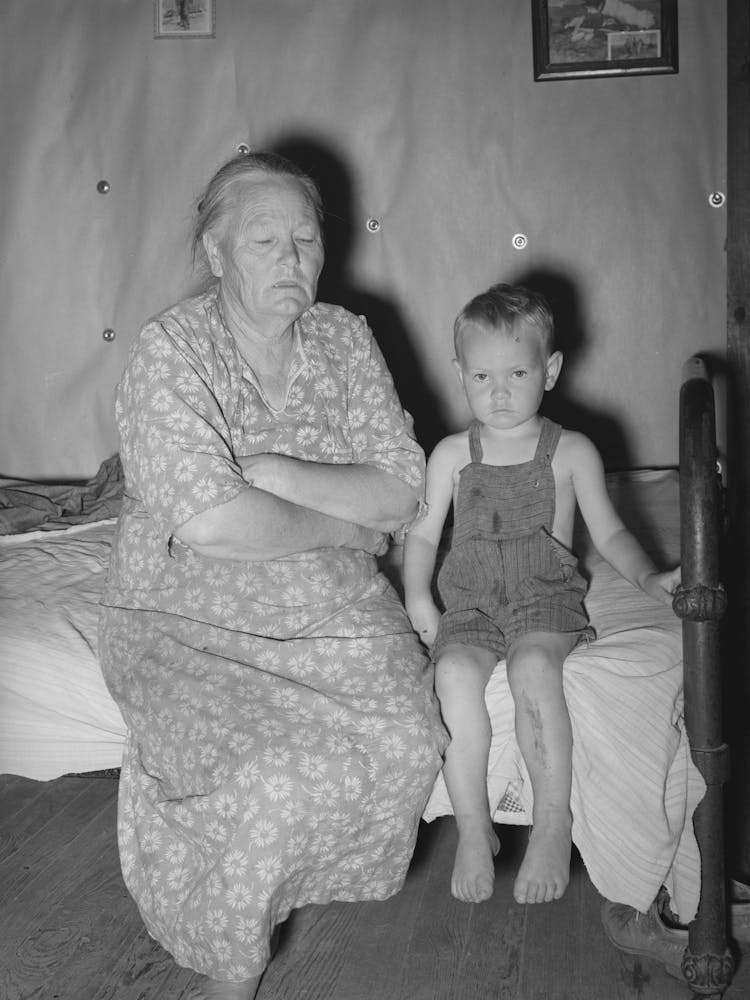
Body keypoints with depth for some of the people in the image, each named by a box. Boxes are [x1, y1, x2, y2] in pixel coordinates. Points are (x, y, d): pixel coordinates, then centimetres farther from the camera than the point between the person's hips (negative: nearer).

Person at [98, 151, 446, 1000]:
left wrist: (272, 473, -17)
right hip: (188, 614, -4)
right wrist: (340, 523, -11)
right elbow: (209, 523, -24)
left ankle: (309, 887, 14)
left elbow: (399, 494, -4)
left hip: (332, 608, 4)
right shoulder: (171, 348, -12)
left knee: (407, 742, -19)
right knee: (273, 777, -27)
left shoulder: (344, 338, 3)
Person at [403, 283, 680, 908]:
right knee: (456, 673, -30)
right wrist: (417, 594, -1)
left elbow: (609, 533, 8)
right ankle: (474, 829, -17)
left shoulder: (571, 452, 5)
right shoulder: (451, 455, 10)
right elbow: (423, 532, 15)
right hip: (468, 605, 2)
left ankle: (553, 823, -19)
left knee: (533, 665, -34)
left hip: (547, 600, -2)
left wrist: (649, 578, -9)